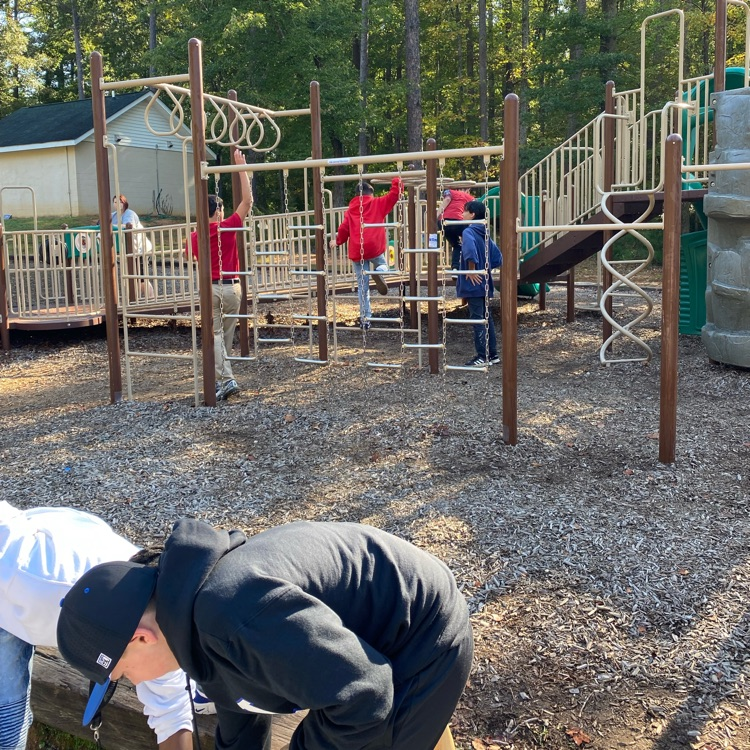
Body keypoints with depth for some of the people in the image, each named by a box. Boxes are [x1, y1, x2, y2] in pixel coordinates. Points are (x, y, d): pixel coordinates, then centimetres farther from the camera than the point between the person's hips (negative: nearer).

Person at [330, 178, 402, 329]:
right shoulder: (378, 203, 8)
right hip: (374, 248, -2)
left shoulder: (351, 209, 15)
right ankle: (379, 272, -12)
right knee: (381, 264, 28)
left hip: (356, 251, 2)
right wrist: (397, 180, 24)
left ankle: (365, 319, 6)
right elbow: (395, 193, 5)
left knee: (362, 286, 9)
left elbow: (344, 229, 15)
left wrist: (337, 241, 33)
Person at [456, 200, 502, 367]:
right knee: (487, 319, 13)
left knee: (477, 320, -4)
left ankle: (483, 357, -1)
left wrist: (472, 270, -24)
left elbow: (470, 250, -35)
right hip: (485, 284, 9)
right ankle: (493, 354, 19)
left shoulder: (468, 232, -13)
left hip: (473, 284, -8)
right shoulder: (485, 234, 13)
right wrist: (485, 267, 13)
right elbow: (497, 258, 15)